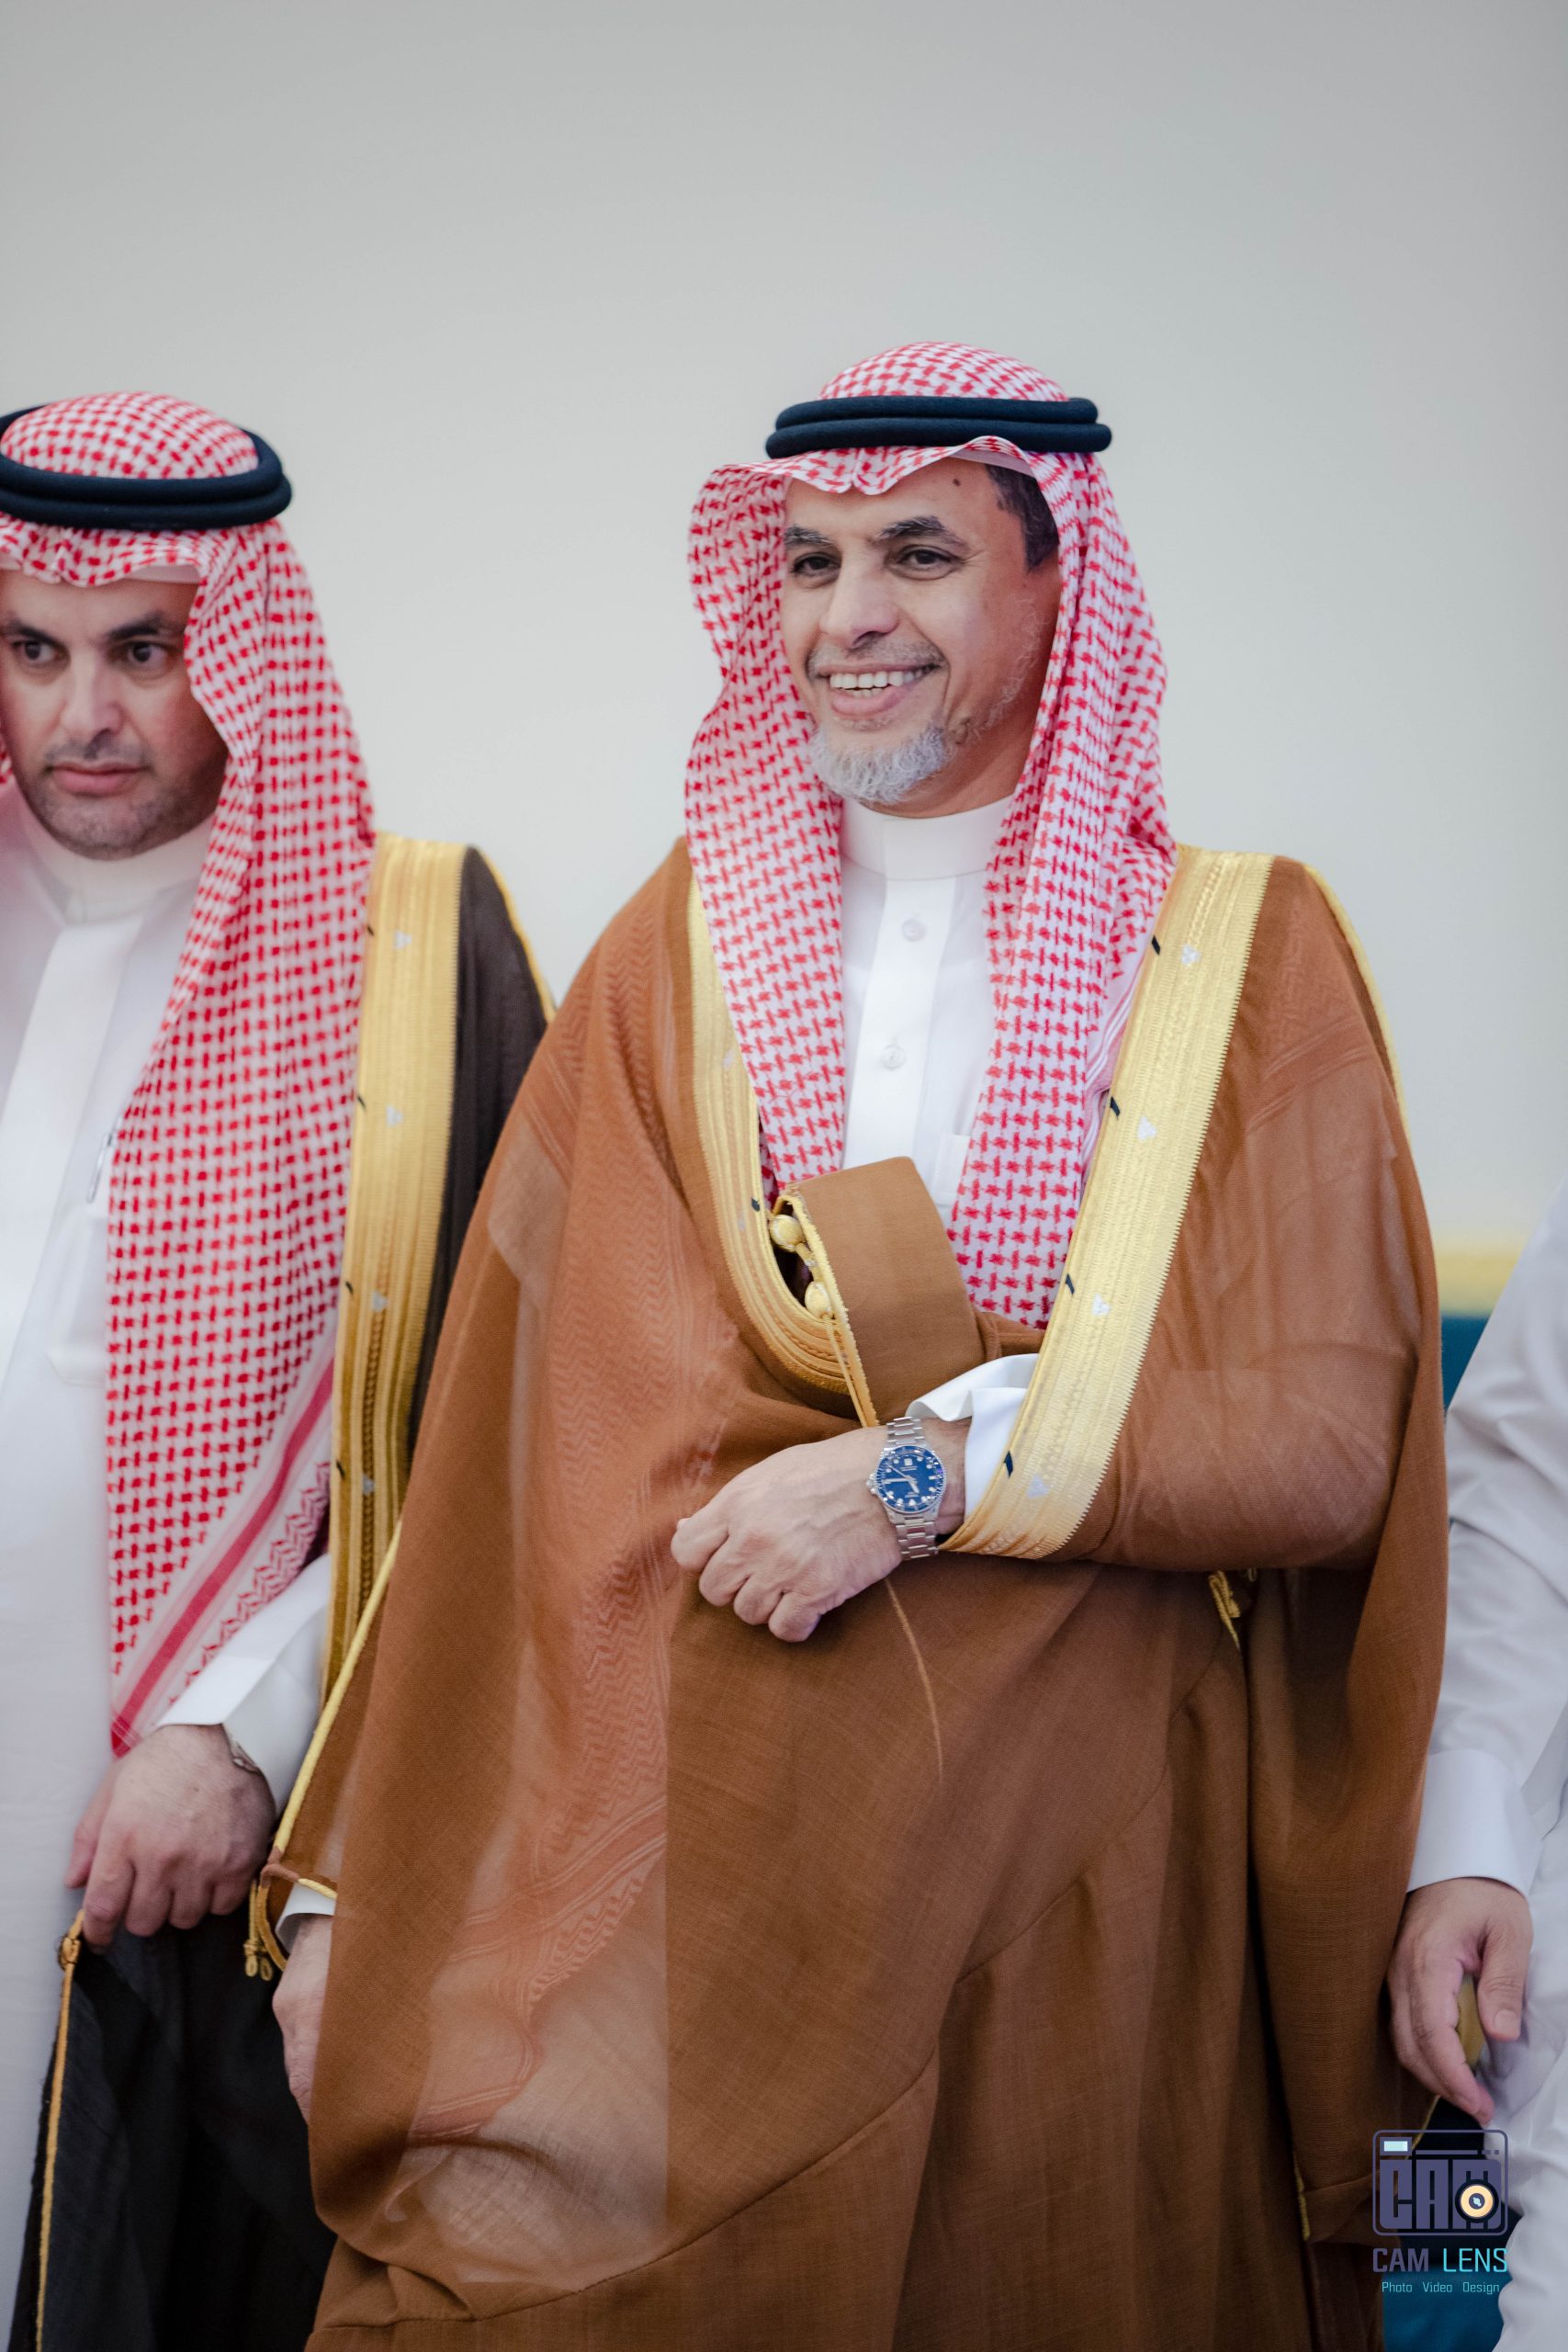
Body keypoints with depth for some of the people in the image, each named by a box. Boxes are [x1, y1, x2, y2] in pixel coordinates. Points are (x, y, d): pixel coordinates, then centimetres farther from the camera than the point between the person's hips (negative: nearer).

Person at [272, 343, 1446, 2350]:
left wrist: (932, 1471, -14)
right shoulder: (677, 960, 6)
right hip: (709, 1839, 1)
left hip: (1093, 1863, 0)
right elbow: (517, 1454, 1)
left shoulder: (1242, 958, 3)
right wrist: (342, 1885, -2)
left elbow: (1332, 1441, -5)